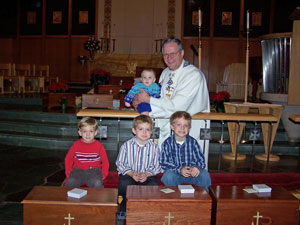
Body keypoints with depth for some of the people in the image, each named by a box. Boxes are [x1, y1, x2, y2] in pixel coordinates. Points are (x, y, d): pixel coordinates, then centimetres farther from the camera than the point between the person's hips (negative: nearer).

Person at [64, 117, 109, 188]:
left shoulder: (99, 146, 2)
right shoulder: (76, 145, 5)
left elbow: (105, 161, 7)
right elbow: (68, 159, 14)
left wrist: (103, 174, -3)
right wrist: (68, 173, 6)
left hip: (94, 171, -1)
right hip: (78, 171, 1)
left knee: (97, 184, -31)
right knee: (70, 182, -27)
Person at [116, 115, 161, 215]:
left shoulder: (154, 147, 0)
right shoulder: (127, 145, -2)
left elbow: (156, 166, 2)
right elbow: (120, 164, 1)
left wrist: (146, 174, -16)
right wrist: (131, 173, -14)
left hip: (148, 175, 1)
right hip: (129, 174, 0)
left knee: (153, 185, -29)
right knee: (124, 184, -31)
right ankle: (125, 208, -3)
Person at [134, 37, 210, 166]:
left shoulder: (194, 75, -15)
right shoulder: (166, 72, 11)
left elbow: (176, 106, -22)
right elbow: (160, 97, 20)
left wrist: (148, 99, -14)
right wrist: (141, 101, 0)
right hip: (165, 125, 8)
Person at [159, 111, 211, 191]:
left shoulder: (193, 142, -3)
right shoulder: (167, 143, -8)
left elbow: (201, 160, -2)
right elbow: (163, 162, -12)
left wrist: (197, 167, -27)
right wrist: (179, 169, -25)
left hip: (191, 172, 2)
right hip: (174, 172, -1)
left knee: (205, 175, -24)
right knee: (168, 176, -33)